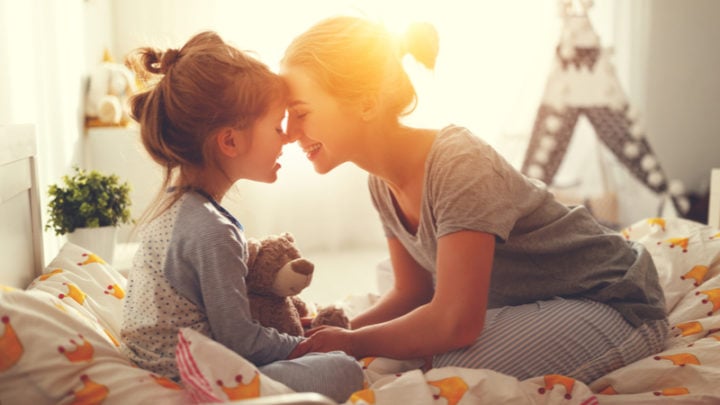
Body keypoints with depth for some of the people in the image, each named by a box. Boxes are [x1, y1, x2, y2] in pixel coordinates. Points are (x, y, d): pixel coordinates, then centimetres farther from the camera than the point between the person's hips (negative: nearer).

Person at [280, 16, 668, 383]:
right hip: (532, 301, 7)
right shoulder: (382, 181, -5)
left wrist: (353, 342, -19)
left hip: (615, 303, -7)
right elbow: (413, 292, 4)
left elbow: (455, 322, -32)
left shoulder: (460, 164, -31)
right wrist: (339, 330, -11)